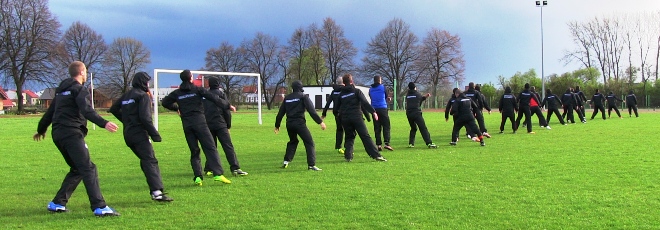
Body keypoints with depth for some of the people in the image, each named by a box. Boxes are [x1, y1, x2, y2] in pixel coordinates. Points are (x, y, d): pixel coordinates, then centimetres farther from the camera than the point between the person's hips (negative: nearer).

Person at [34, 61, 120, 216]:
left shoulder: (61, 91, 22)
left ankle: (57, 203, 18)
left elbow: (50, 112, 30)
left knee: (77, 169, 18)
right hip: (72, 134, -9)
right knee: (88, 169, -13)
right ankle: (99, 207, -20)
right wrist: (104, 123, -34)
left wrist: (41, 129, 44)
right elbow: (87, 111, -22)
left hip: (58, 134, 9)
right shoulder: (79, 89, -5)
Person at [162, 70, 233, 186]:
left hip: (187, 125, 4)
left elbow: (165, 102, 16)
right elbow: (214, 98, -3)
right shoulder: (197, 90, 1)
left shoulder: (177, 93, 11)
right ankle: (218, 173, -18)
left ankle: (198, 176, -1)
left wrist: (176, 108, 29)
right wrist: (227, 106, 5)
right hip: (199, 122, -4)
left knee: (194, 151, 10)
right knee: (210, 148, -6)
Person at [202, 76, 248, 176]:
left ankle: (208, 169, 11)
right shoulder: (220, 93, 1)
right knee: (228, 146, -7)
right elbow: (226, 110, -2)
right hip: (220, 124, -5)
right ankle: (235, 168, -14)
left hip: (208, 125, 5)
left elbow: (202, 110, 16)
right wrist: (228, 125, 6)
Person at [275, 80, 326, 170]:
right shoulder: (303, 97, 0)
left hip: (289, 124, 6)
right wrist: (320, 122, -14)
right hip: (299, 123, -6)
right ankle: (311, 164, -13)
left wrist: (277, 125, 27)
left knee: (292, 141, 27)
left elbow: (280, 113, 17)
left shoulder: (287, 98, 15)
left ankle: (286, 161, 22)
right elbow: (311, 110, -12)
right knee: (309, 143, -3)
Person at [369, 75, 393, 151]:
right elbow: (386, 97, 10)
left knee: (377, 128, 5)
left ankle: (379, 145, 2)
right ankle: (386, 143, -14)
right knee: (386, 126, -2)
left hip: (374, 109, 4)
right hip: (383, 108, -4)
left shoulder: (370, 89, 9)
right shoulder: (383, 87, -1)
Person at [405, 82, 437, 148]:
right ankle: (429, 143, -19)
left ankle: (411, 143, 12)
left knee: (413, 128, 20)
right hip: (416, 113, -4)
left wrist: (425, 96, 24)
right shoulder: (417, 94, 4)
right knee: (423, 128, -9)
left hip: (409, 114, 4)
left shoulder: (407, 95, 13)